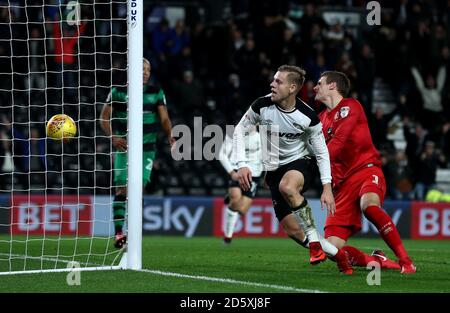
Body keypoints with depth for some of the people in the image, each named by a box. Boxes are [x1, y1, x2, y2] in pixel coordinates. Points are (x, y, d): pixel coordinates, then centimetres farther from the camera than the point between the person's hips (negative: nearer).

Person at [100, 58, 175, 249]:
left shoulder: (156, 93, 5)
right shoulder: (118, 92, 1)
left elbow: (164, 118, -1)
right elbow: (104, 117, 2)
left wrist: (170, 136, -20)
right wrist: (113, 136, -14)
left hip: (146, 148, 1)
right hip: (124, 147, -1)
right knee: (122, 189, -8)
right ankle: (118, 232, -4)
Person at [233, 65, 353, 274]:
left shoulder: (307, 116, -17)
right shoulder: (262, 106, -15)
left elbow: (322, 152, -8)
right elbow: (239, 131, -3)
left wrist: (327, 187, -15)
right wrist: (241, 164, -15)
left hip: (299, 162, -3)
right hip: (274, 169, 3)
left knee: (287, 186, -40)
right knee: (292, 230, -5)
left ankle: (314, 240, -26)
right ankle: (336, 254, 15)